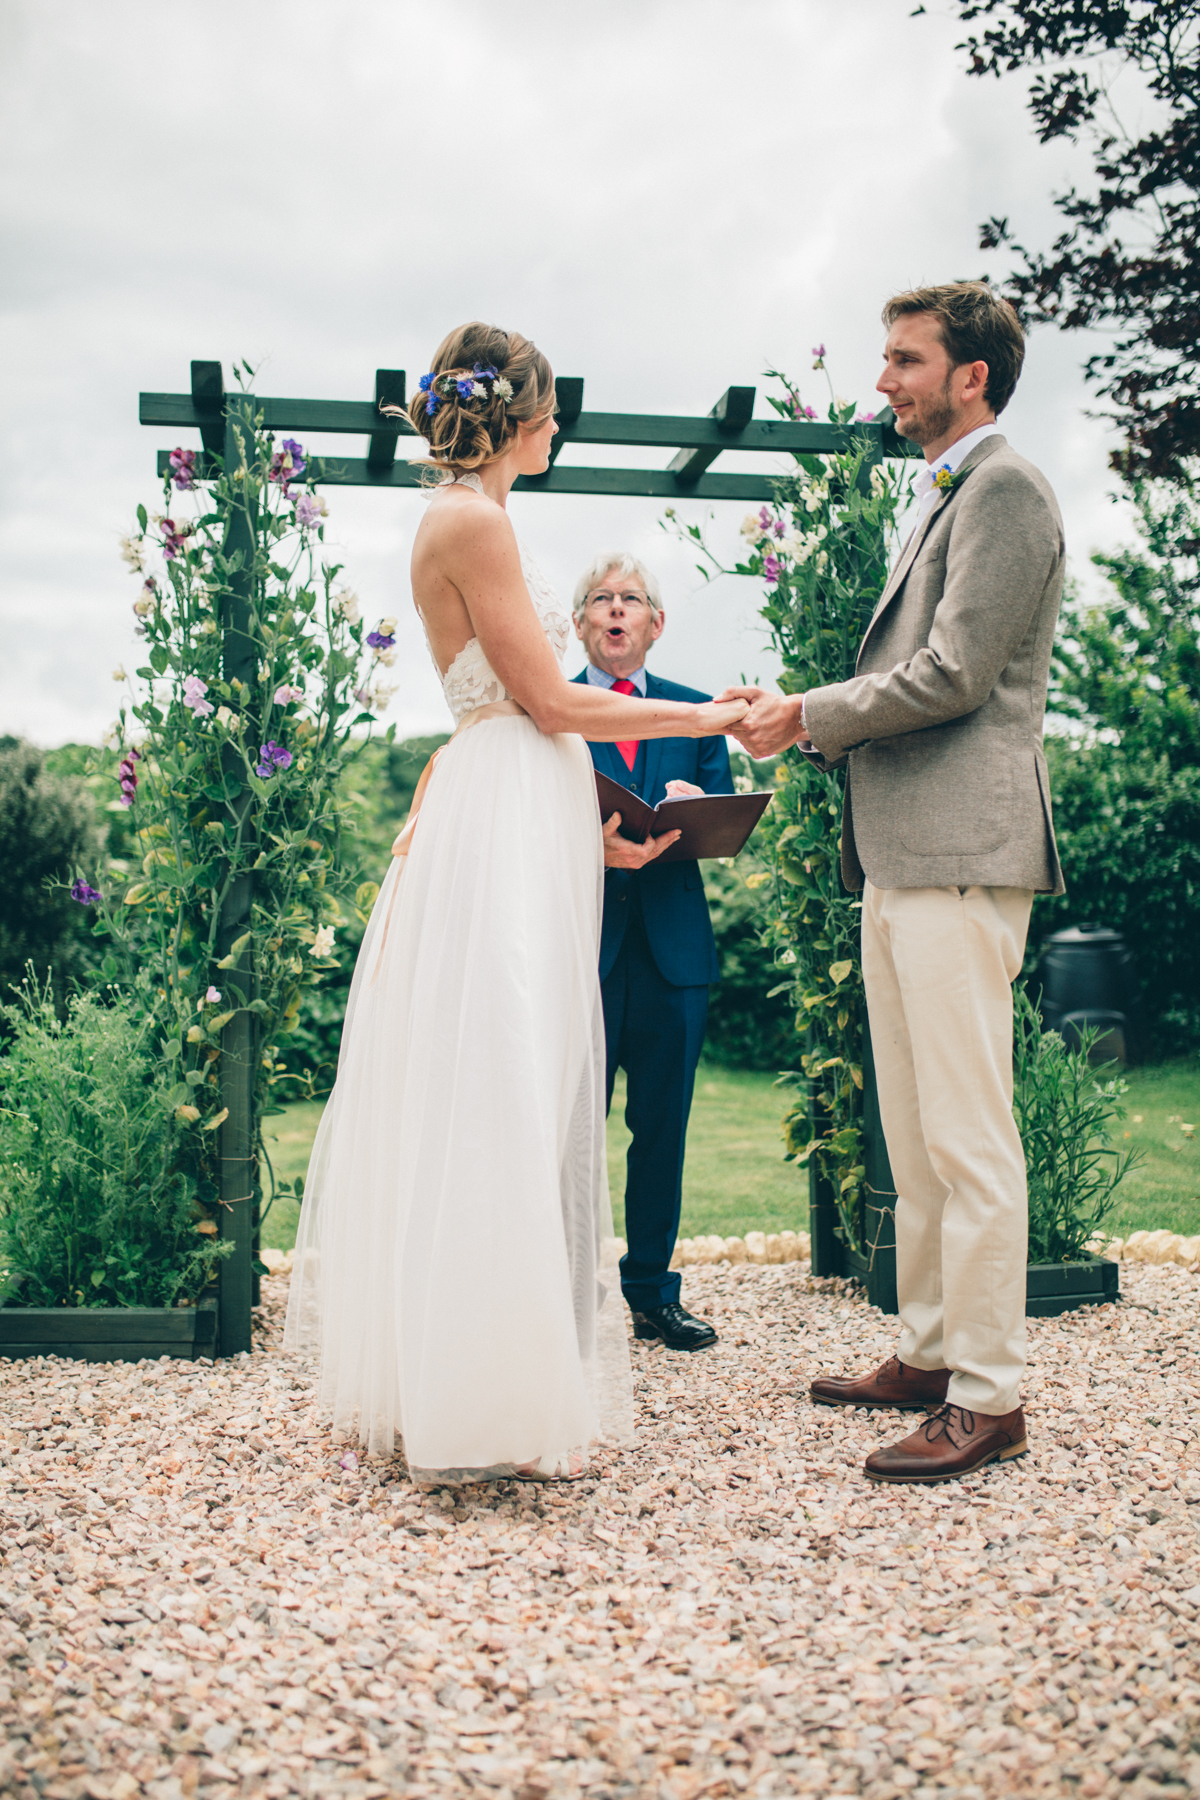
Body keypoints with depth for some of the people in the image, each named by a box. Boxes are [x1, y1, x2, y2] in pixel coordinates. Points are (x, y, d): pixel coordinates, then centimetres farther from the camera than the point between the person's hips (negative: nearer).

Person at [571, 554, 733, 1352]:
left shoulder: (696, 712, 15)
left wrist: (691, 809, -15)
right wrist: (593, 840, -24)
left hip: (672, 948, 3)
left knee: (663, 1131, 9)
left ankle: (654, 1291, 22)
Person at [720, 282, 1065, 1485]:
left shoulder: (1004, 489, -7)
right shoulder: (941, 498, 23)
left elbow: (954, 673, -16)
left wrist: (811, 716, -7)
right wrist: (812, 726, 9)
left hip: (962, 852, -10)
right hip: (900, 851, 10)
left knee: (967, 1135, -6)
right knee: (913, 1132, 14)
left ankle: (990, 1397, 2)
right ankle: (928, 1352, 25)